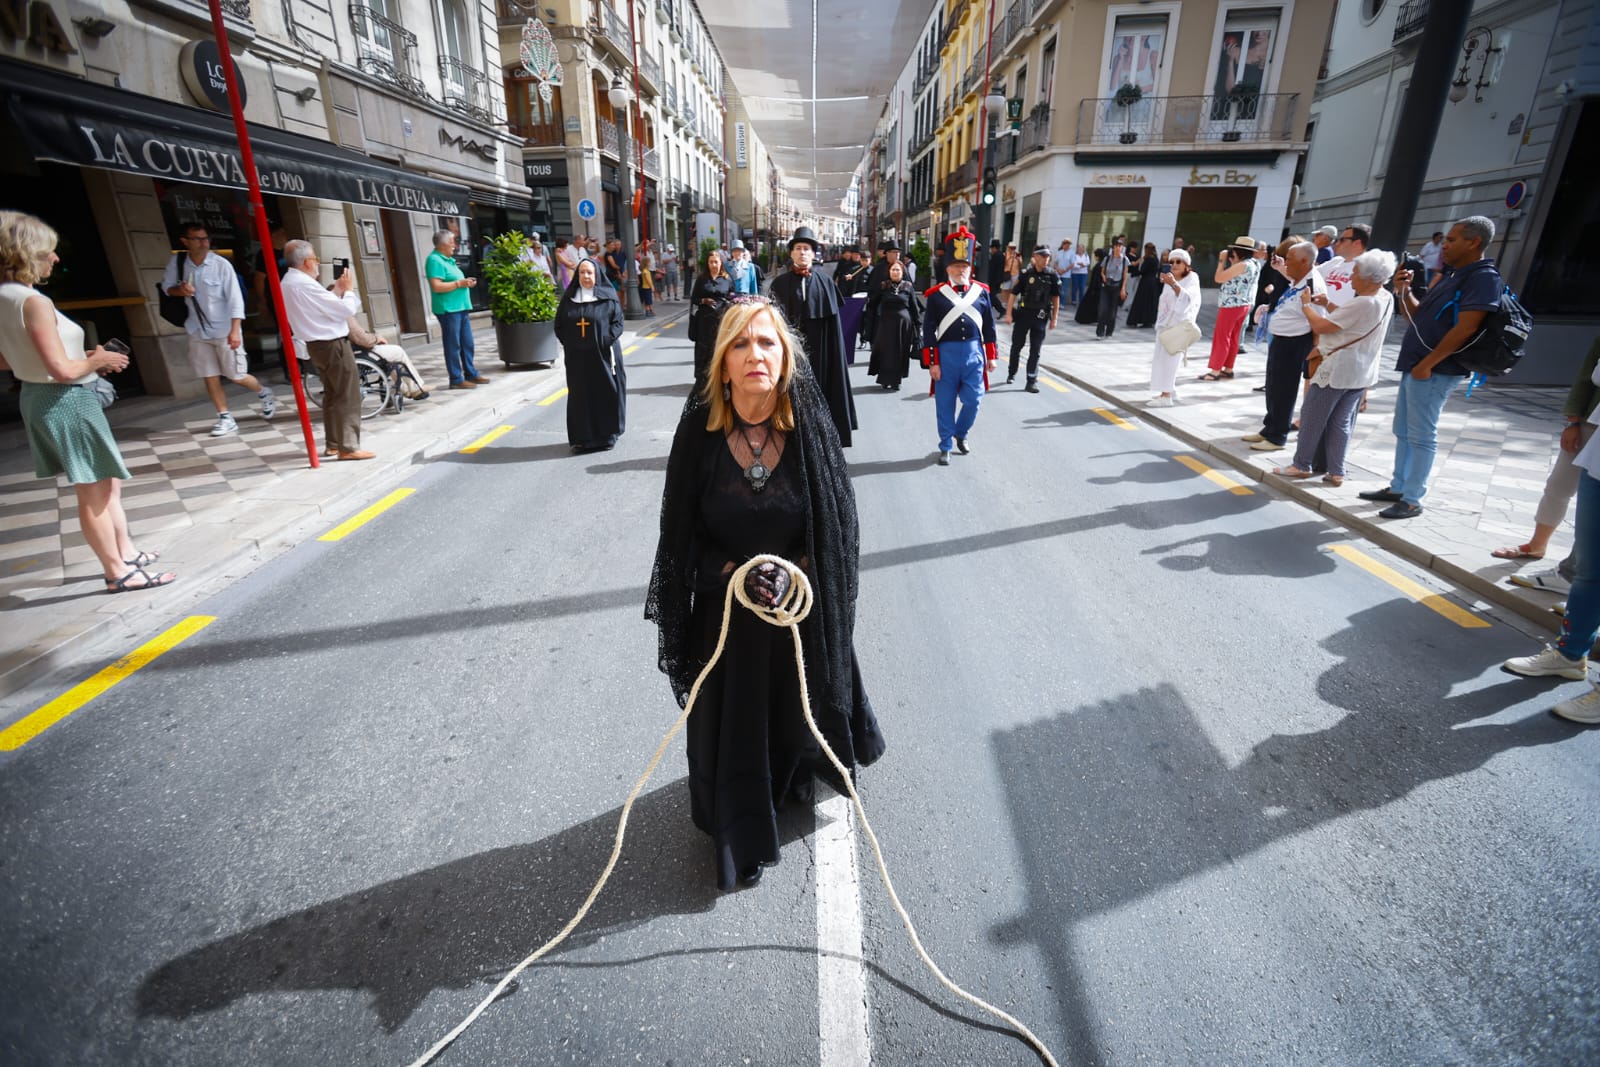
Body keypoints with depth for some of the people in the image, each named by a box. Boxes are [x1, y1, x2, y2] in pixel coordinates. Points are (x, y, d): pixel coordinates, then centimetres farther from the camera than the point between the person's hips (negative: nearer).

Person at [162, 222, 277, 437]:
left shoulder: (221, 264, -13)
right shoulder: (177, 262, -2)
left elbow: (235, 299, -15)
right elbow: (166, 286, 12)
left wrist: (235, 330, -21)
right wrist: (180, 290, -13)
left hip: (224, 330, -4)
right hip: (198, 331, 4)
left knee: (236, 376, 2)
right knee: (210, 377, 4)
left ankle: (265, 394, 31)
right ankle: (225, 419, 11)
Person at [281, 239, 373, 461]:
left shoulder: (289, 282, 13)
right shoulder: (305, 284, -20)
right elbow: (346, 310, -18)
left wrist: (337, 291, 10)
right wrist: (348, 289, -1)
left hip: (318, 344, 11)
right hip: (333, 344, -11)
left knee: (332, 394, 16)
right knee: (348, 396, -6)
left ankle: (332, 444, 22)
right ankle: (348, 447, -6)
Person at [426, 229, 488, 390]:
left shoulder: (448, 259, 18)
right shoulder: (435, 260, -12)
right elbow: (437, 286, -21)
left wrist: (465, 282, 10)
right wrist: (459, 283, -17)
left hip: (461, 307, 10)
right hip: (448, 309, -10)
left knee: (467, 343, 13)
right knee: (453, 345, -4)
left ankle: (471, 374, 22)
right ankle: (456, 379, 0)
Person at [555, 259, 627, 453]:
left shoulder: (608, 295, 1)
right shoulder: (569, 297, 8)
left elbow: (618, 322, -3)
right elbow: (559, 325, 10)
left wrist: (604, 342, -13)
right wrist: (568, 343, -3)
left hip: (603, 355, -2)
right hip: (577, 357, 2)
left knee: (606, 392, 3)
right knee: (580, 396, 4)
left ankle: (608, 434, 17)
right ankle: (582, 438, 10)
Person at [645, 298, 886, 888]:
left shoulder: (811, 427, -15)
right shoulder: (699, 430, -14)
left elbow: (838, 526, -8)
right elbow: (682, 531, -6)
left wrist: (790, 574, -21)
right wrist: (734, 573, -20)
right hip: (725, 607, 0)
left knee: (797, 700, 21)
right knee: (731, 714, 14)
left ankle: (792, 778, 57)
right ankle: (741, 836, 41)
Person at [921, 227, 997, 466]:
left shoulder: (981, 291, 5)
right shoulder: (936, 295, -3)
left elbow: (989, 326, 10)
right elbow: (928, 331, -4)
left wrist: (990, 356, 7)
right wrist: (932, 362, -8)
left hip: (974, 352, 2)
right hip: (946, 353, -2)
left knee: (973, 399, 4)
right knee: (945, 403, 5)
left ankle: (961, 434, 30)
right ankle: (945, 446, 17)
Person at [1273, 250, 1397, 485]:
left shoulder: (1362, 304, -23)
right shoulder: (1385, 299, 6)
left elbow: (1321, 326, -19)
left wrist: (1306, 304, -5)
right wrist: (1329, 304, 8)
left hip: (1337, 369, -9)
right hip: (1361, 372, 9)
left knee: (1312, 416, 3)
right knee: (1341, 422, 11)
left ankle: (1302, 465, 9)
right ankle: (1336, 472, 13)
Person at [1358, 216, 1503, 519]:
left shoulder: (1484, 278, -13)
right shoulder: (1451, 276, 16)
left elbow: (1465, 329, -21)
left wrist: (1427, 364, -21)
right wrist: (1404, 291, 7)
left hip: (1434, 371, -10)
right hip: (1415, 366, 10)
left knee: (1421, 436, -5)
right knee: (1404, 431, 14)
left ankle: (1412, 500, 2)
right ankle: (1398, 488, 24)